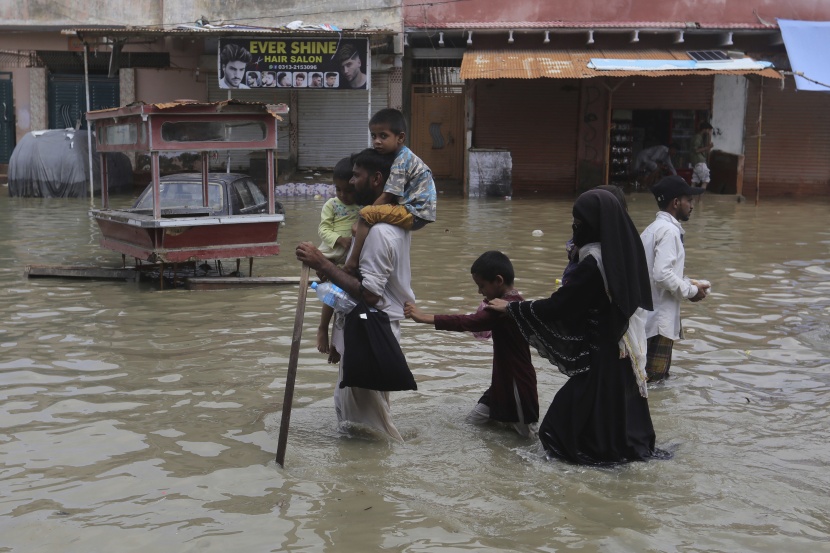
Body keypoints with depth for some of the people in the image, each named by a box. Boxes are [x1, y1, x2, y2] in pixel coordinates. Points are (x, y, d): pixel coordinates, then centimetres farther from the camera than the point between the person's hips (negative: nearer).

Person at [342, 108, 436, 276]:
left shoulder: (401, 162, -15)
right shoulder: (404, 156, 14)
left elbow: (387, 197, -17)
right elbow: (391, 197, 19)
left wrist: (363, 222, -11)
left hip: (415, 214, -11)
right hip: (415, 212, 11)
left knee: (366, 214, -21)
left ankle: (353, 260, -22)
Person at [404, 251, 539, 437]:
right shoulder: (512, 302, 7)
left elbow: (468, 322, -37)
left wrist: (425, 317, -39)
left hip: (517, 383, -10)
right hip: (503, 380, 10)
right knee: (473, 419, 16)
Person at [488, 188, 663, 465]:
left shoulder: (595, 263, -25)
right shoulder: (624, 252, 0)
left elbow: (556, 306, -22)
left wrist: (510, 307, -12)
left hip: (602, 352, -9)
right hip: (624, 347, 9)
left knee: (575, 409, 5)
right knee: (617, 404, 21)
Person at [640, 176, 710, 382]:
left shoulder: (653, 228, 15)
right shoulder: (669, 230, -15)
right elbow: (662, 274, -24)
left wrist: (688, 283, 12)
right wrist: (691, 291, -10)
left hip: (647, 316, 10)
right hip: (659, 319, -10)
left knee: (645, 377, 16)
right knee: (654, 379, -6)